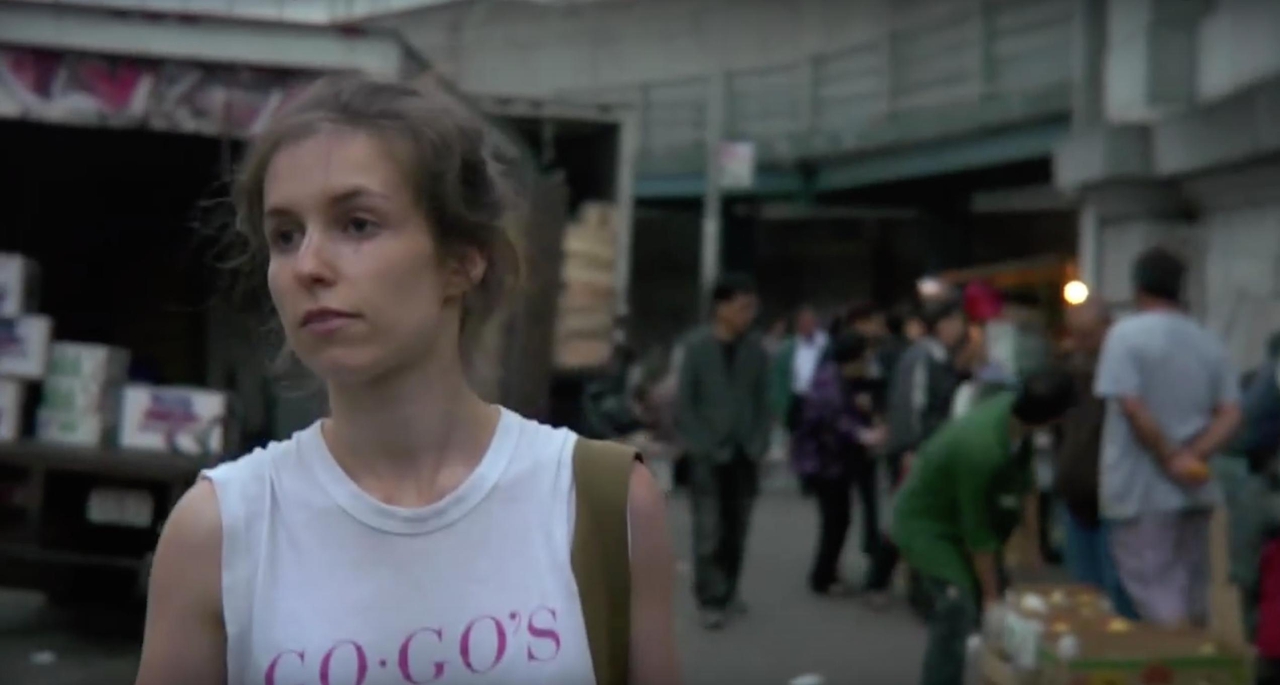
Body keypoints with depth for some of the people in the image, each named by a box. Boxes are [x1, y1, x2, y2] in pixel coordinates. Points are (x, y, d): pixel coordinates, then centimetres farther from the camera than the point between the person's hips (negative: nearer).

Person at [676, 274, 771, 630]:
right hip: (708, 454, -3)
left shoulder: (756, 351, 5)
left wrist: (759, 445, -1)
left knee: (737, 530, 7)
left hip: (744, 454, 3)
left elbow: (763, 402, 10)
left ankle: (728, 593, 20)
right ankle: (711, 600, -1)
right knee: (709, 531, -6)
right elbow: (684, 404, -5)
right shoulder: (696, 346, -5)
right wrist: (701, 446, -11)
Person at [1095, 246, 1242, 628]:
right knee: (1190, 598, 15)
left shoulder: (1127, 334, -9)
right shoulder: (1209, 343, 10)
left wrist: (1171, 459, -12)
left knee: (1155, 595, -5)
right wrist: (1195, 456, -7)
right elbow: (1230, 415, 3)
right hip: (1194, 491, 6)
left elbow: (1132, 407, -18)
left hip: (1142, 491, -6)